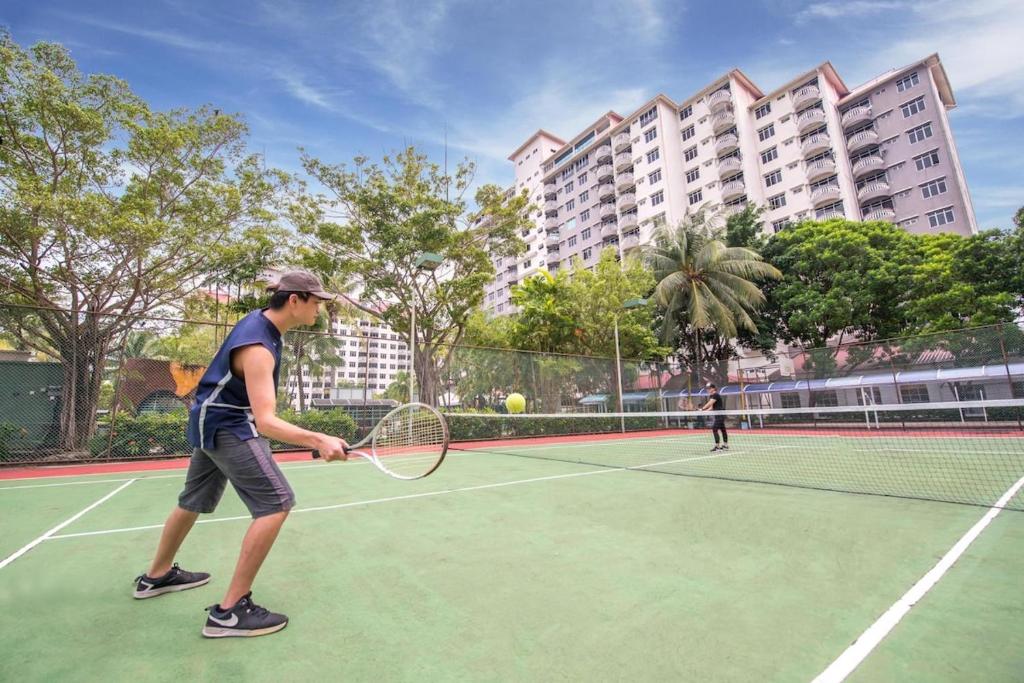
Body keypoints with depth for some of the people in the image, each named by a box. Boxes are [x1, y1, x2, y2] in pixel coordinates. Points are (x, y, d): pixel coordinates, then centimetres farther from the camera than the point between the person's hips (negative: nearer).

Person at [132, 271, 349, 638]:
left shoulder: (260, 320, -1)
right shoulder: (257, 347, -31)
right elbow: (266, 422, -36)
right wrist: (318, 440, -48)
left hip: (214, 421, 10)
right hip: (228, 427, -10)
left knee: (195, 501, 25)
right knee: (276, 503, -15)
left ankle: (156, 576, 47)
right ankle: (230, 611, -6)